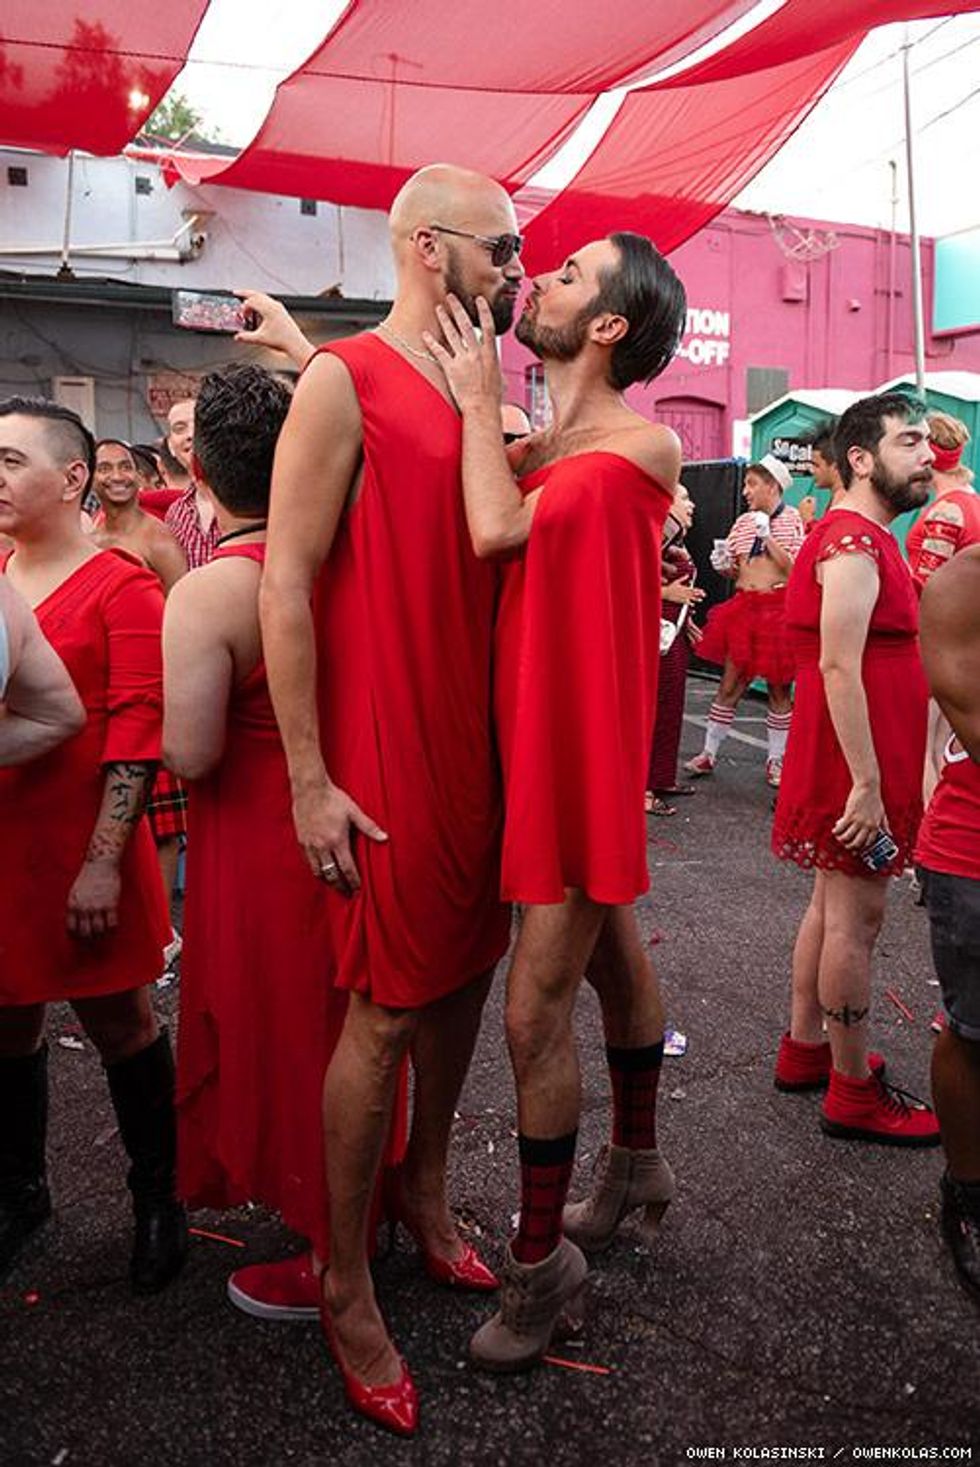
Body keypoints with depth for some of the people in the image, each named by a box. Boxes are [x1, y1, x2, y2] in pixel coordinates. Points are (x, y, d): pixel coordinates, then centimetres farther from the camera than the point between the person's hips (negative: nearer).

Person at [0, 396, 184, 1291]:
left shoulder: (122, 589, -9)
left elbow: (137, 736, -14)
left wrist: (104, 862, -18)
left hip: (80, 855, -5)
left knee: (120, 1024, 7)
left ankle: (158, 1200, 26)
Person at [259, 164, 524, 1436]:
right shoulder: (346, 381, -9)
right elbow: (286, 582, -13)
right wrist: (308, 779, -15)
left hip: (481, 744, 7)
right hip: (387, 754, -7)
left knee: (464, 972, 15)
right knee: (388, 1007, 1)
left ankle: (423, 1192, 38)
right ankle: (345, 1285, 20)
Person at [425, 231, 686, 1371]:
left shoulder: (646, 444, -11)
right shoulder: (529, 449, 10)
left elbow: (500, 529, -23)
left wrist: (479, 400, -10)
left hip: (584, 744, -7)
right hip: (526, 734, 7)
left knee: (535, 1012, -5)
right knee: (610, 953, 22)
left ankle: (541, 1259, 13)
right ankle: (635, 1162, 42)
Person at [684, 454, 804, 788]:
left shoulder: (792, 519, -3)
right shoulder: (743, 522, 10)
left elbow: (796, 569, -12)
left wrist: (768, 537, -18)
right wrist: (723, 565, -5)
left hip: (778, 608, -4)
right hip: (743, 607, 4)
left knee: (778, 688, 6)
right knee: (730, 684, 7)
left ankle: (775, 759, 17)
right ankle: (709, 753, 15)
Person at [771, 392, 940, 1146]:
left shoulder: (865, 539, 16)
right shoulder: (854, 545, -17)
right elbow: (839, 668, -25)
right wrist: (866, 784, -26)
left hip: (867, 760, 11)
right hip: (855, 767, -11)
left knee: (834, 902, 17)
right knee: (856, 915, -2)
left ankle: (805, 1048, 30)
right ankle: (854, 1092, 9)